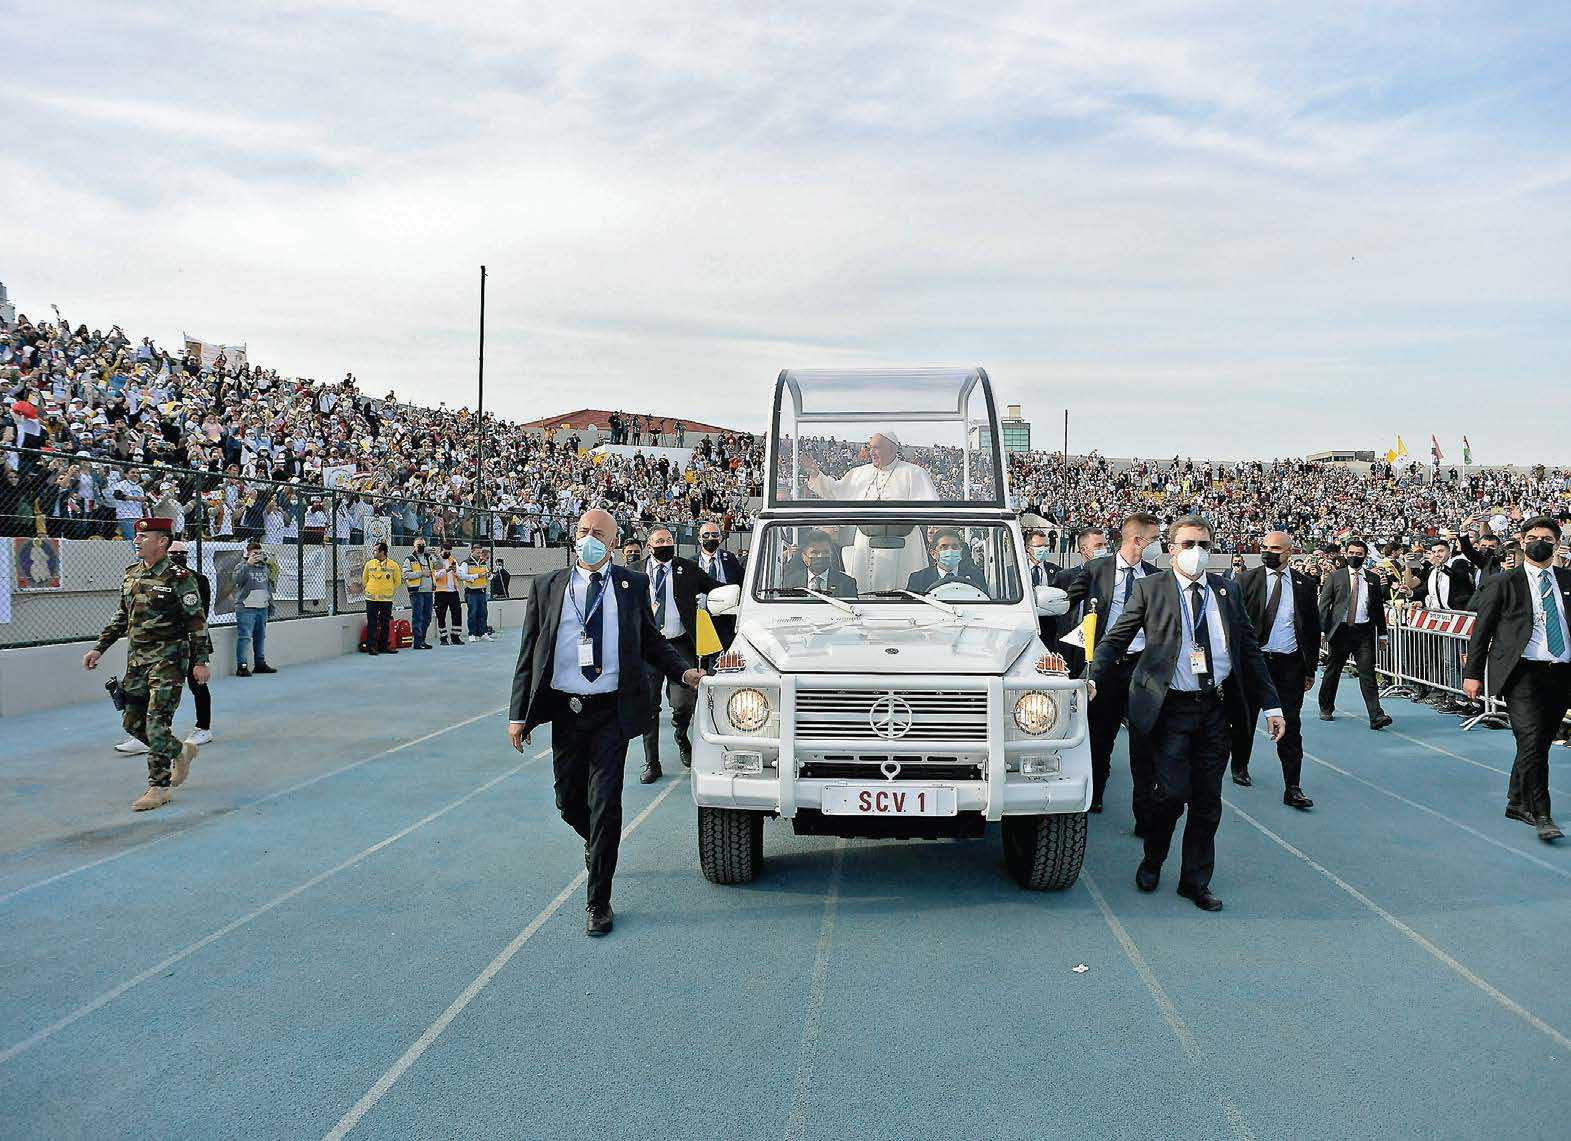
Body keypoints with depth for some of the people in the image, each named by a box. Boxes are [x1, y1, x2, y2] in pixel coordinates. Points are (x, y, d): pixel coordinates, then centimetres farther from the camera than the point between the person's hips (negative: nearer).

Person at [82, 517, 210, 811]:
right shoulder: (131, 574, 10)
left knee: (156, 723, -8)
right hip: (137, 657, 8)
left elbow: (197, 621, -10)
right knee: (132, 723, 11)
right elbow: (122, 616, 20)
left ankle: (158, 787, 3)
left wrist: (200, 661, -12)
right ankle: (181, 751, 33)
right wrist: (99, 648, 16)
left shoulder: (179, 578, -11)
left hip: (168, 658, -8)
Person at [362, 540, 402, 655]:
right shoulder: (369, 564, 2)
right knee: (372, 624, -1)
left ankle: (384, 645, 17)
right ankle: (371, 646, 3)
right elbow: (364, 579, 14)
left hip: (387, 599, 0)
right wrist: (369, 589, 10)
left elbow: (397, 581, 9)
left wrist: (389, 590, 7)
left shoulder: (393, 565, -1)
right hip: (372, 598, 0)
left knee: (386, 624, 7)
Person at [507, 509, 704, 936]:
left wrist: (684, 671, -4)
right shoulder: (546, 586, 5)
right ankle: (594, 841, 46)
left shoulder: (632, 585, 4)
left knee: (605, 805, -3)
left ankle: (598, 902, 7)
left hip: (612, 711, -2)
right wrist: (518, 713, 1)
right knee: (569, 802, 12)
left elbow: (650, 641, 12)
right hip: (564, 709, 2)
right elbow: (528, 654, 5)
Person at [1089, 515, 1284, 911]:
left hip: (1216, 709, 4)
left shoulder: (1226, 590, 11)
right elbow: (1115, 639, -1)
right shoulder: (1150, 588, 1)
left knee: (1207, 802, 7)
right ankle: (1152, 861, 18)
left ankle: (1196, 882, 22)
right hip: (1171, 708, -3)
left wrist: (1271, 705, 10)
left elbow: (1249, 649, 13)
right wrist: (1094, 679, -17)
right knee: (1171, 793, -9)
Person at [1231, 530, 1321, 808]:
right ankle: (1240, 767, 35)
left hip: (1290, 664, 0)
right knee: (1245, 720, 13)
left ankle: (1293, 789, 1)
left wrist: (1310, 669, 6)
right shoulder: (1246, 580, -1)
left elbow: (1313, 629, 8)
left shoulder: (1304, 585, 4)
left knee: (1291, 727, -1)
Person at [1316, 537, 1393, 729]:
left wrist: (1382, 633, 11)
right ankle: (1326, 709, 28)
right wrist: (1322, 630, -8)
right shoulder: (1335, 576, 4)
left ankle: (1376, 716, -12)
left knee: (1368, 673, -7)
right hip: (1340, 630, 0)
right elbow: (1323, 604, 1)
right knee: (1332, 671, 10)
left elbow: (1379, 607, 14)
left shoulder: (1373, 579, 9)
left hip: (1364, 632, 0)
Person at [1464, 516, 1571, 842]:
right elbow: (1481, 630, 3)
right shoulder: (1503, 583, 2)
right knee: (1532, 741, -14)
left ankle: (1518, 803, 27)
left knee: (1539, 743, 11)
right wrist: (1472, 673, 0)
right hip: (1522, 673, -4)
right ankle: (1541, 815, -6)